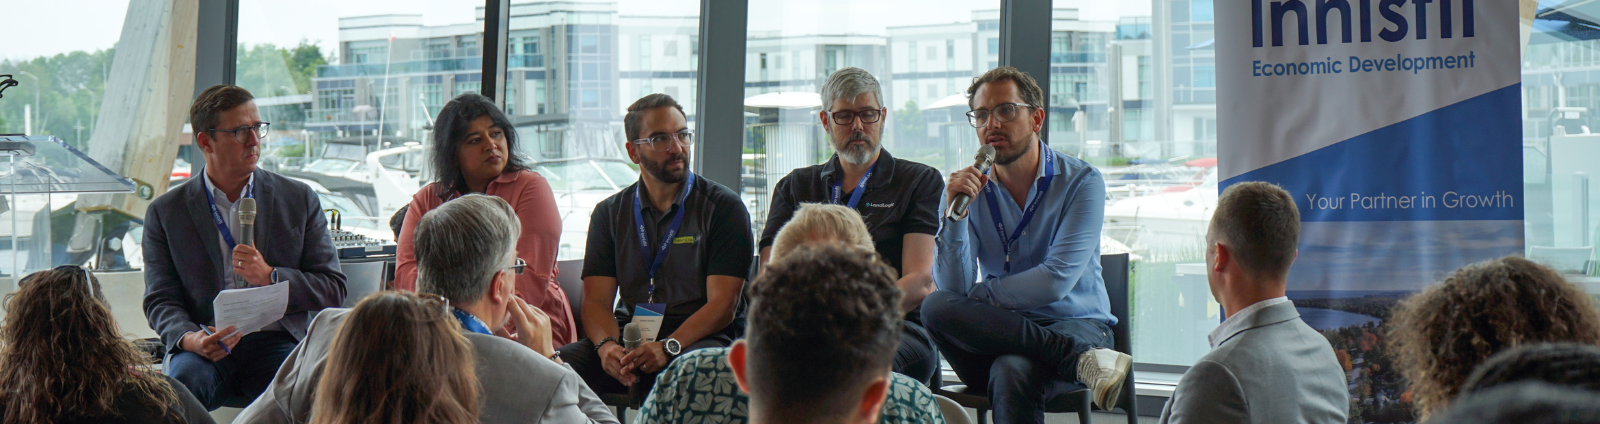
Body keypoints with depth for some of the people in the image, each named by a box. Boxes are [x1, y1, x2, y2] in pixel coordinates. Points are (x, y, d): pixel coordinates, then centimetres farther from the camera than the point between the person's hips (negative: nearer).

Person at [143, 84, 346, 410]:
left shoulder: (300, 200, 11)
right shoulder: (165, 212, 10)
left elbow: (333, 289, 8)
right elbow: (161, 301, 6)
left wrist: (270, 276, -10)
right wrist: (189, 338, -17)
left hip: (275, 342, 0)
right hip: (205, 347, 0)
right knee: (183, 380, -35)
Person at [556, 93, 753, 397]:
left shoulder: (724, 207, 3)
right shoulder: (609, 213, 14)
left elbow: (722, 303, -6)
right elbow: (596, 300, 6)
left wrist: (668, 347, -23)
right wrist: (607, 346, -18)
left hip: (699, 338, -3)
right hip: (628, 336, 3)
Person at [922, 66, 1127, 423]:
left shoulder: (1080, 181, -3)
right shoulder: (967, 189, 6)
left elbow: (1057, 280, -14)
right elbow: (953, 287, -6)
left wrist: (978, 296, -6)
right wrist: (956, 212, -18)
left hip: (1072, 324, -5)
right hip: (996, 334, 5)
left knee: (1012, 371, -39)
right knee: (936, 307, -30)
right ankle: (1080, 358, -29)